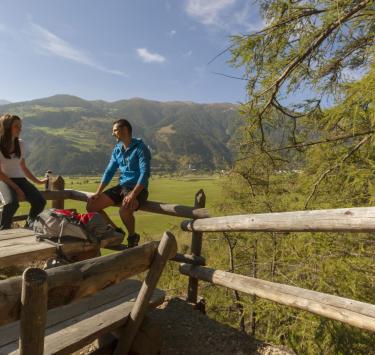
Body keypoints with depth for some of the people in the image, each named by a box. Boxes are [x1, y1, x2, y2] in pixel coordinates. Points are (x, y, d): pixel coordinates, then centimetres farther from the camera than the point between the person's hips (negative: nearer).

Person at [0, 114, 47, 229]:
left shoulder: (20, 144, 10)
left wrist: (38, 181, 12)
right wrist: (16, 188, -16)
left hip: (19, 179, 5)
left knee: (40, 201, -21)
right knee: (12, 202, -35)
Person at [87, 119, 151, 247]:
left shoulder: (140, 148, -12)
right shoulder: (117, 149, 11)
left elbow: (145, 174, -21)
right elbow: (109, 171, 13)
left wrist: (132, 195, -30)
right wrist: (98, 192, 3)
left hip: (137, 189, -7)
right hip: (121, 187, 7)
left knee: (124, 210, -35)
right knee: (91, 205, -3)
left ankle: (132, 236, -3)